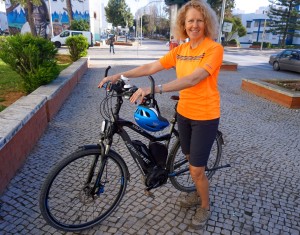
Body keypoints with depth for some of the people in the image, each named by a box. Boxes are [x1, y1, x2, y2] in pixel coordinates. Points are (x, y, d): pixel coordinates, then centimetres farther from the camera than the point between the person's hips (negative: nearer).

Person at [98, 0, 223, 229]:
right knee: (191, 160, 21)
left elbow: (194, 79, -31)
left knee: (197, 169, 2)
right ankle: (199, 193, 47)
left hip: (205, 116, -6)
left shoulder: (214, 48, -16)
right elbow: (151, 67, -2)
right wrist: (119, 75, -11)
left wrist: (155, 89, -41)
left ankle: (205, 206, 30)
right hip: (184, 112, 6)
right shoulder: (180, 50, 3)